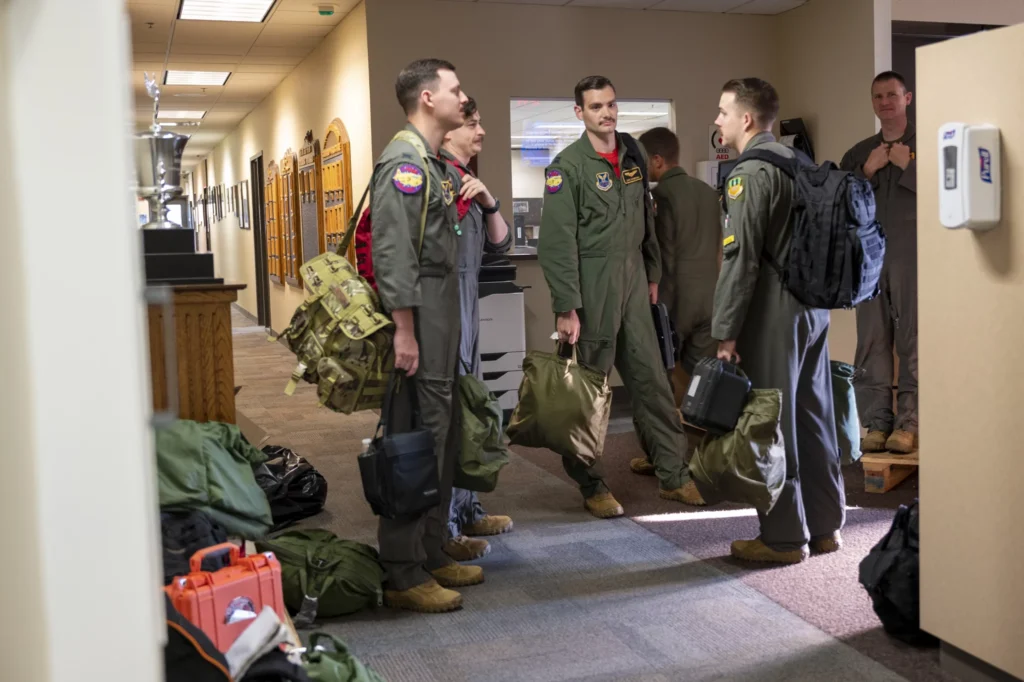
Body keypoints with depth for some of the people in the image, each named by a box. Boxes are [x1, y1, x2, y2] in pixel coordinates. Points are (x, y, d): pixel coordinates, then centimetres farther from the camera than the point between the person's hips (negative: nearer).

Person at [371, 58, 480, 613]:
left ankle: (432, 553, 25)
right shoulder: (404, 163, -13)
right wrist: (405, 332, -23)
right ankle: (403, 574, 1)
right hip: (419, 322, -11)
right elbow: (392, 254, -21)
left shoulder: (434, 165, 19)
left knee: (442, 439, 14)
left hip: (442, 320, 11)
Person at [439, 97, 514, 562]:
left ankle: (466, 510, 27)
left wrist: (488, 201, -1)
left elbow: (498, 243, 12)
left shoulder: (466, 180, 20)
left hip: (466, 308, 10)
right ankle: (443, 528, -2)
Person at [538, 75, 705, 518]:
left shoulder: (633, 155, 9)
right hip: (591, 286, -6)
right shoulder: (568, 166, -10)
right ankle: (592, 486, 16)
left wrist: (653, 274, 18)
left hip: (632, 282, 6)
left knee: (651, 378, 8)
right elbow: (558, 241, -14)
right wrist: (566, 308, -18)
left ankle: (673, 474, 18)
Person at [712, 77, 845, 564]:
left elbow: (741, 259, -18)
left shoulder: (750, 173, -12)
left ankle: (784, 537, 7)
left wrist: (725, 331, -15)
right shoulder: (799, 162, 14)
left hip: (772, 313, -8)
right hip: (814, 305, 8)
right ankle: (824, 526, 22)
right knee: (813, 417, 13)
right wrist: (814, 295, 21)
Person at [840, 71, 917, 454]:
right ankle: (877, 423, 8)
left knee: (913, 341, -4)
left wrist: (908, 166, -9)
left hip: (913, 258, -4)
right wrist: (866, 171, -2)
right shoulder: (859, 153, 17)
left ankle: (909, 424, 0)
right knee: (872, 342, 3)